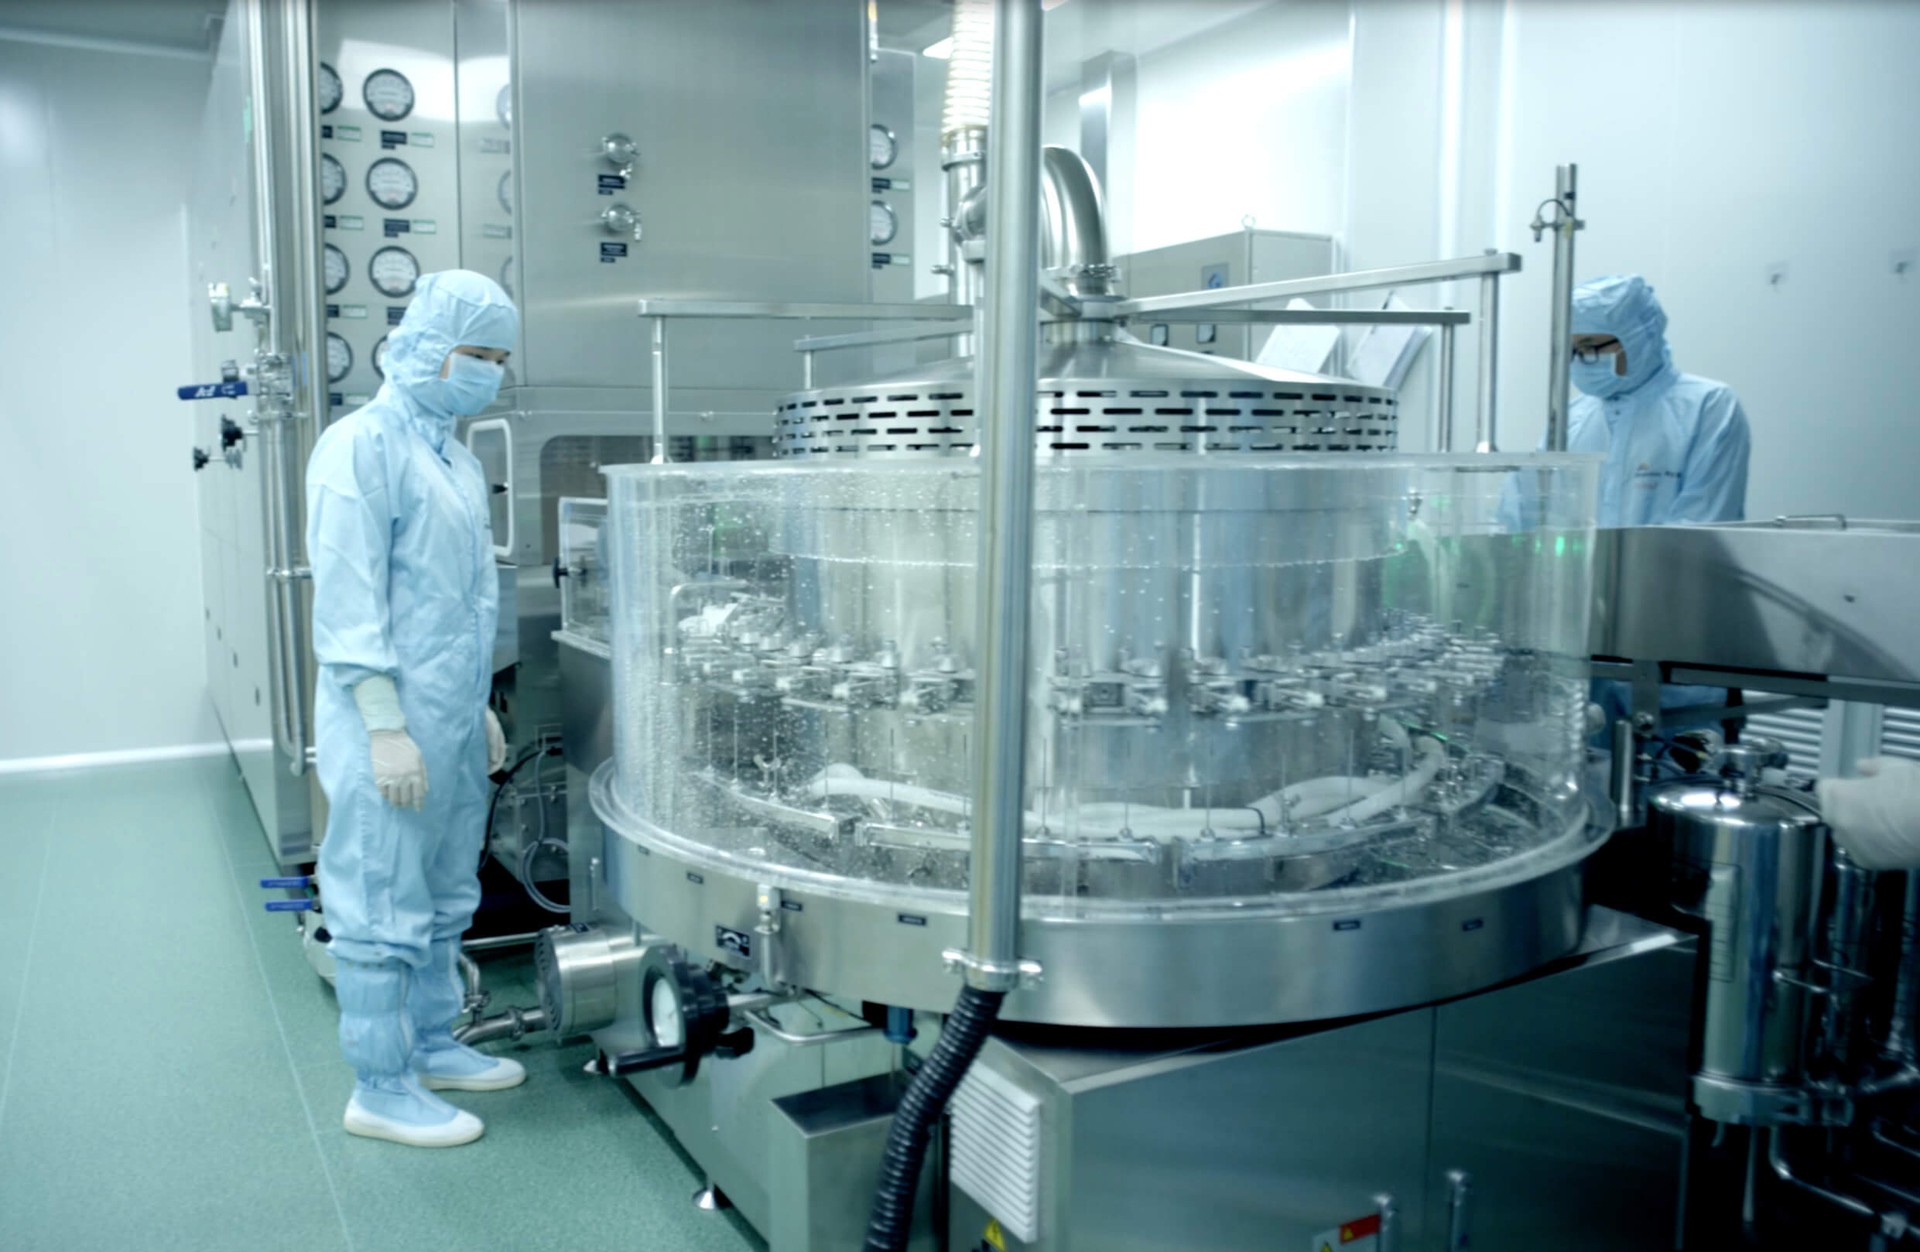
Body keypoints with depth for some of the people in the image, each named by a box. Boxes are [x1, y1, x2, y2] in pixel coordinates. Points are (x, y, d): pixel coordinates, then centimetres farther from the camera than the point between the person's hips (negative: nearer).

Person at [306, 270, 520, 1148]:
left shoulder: (452, 455, 15)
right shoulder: (362, 447, -12)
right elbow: (349, 599, -17)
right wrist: (386, 727, -20)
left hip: (453, 724, 9)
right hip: (390, 725, -9)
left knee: (444, 901, 18)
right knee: (384, 911, 1)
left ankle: (432, 1046, 32)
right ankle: (379, 1089, 13)